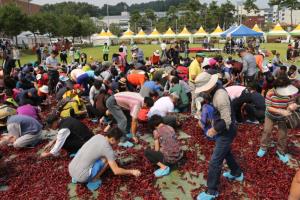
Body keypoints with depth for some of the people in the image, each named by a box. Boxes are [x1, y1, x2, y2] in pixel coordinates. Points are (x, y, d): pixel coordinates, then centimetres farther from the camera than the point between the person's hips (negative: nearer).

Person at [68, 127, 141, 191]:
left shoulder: (98, 136, 5)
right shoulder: (107, 148, -15)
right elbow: (116, 171, -11)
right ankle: (93, 181, 4)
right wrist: (131, 171, 3)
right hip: (81, 177, -7)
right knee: (107, 159, -5)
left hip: (71, 169, 7)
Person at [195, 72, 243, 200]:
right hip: (223, 131, 10)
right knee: (225, 152, 29)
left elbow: (226, 120, -30)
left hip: (226, 132, -9)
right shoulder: (216, 90, -2)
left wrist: (214, 130, -18)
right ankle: (236, 174, 53)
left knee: (215, 161, 0)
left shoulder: (220, 96, -31)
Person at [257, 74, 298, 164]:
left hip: (283, 117, 1)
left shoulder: (289, 94, -24)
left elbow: (291, 105, -18)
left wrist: (292, 107, -44)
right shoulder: (270, 93, -29)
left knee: (283, 134, 6)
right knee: (267, 131, 7)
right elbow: (268, 107, -27)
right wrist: (281, 111, -40)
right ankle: (263, 148, 28)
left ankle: (281, 151, 28)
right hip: (270, 116, -1)